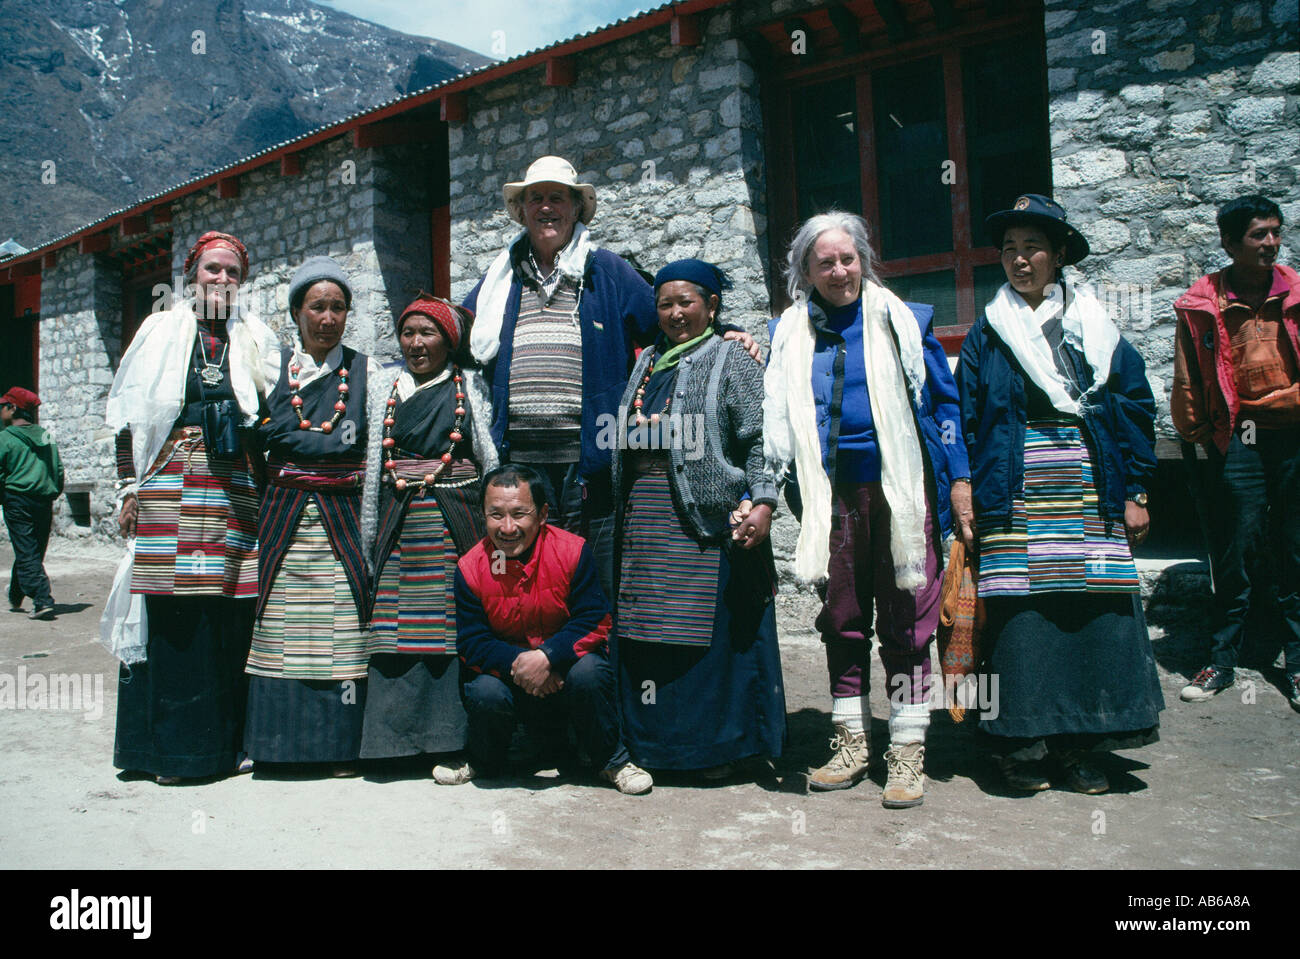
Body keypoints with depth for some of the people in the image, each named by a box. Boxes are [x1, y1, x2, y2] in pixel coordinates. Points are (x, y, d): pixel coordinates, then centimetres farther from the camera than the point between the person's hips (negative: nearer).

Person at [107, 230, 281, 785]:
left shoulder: (257, 339, 15)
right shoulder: (159, 331, 12)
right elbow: (129, 414, 9)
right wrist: (129, 488, 2)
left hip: (236, 488, 1)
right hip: (171, 484, -1)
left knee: (233, 609, -1)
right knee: (174, 612, -3)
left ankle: (230, 739, 9)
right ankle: (172, 746, 6)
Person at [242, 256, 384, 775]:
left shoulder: (366, 370, 10)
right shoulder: (273, 365, 11)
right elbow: (259, 434, 6)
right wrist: (329, 443, -1)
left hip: (344, 517, 0)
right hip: (283, 513, 1)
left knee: (342, 629, -3)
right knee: (280, 628, 0)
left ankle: (341, 744, 6)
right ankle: (275, 742, 11)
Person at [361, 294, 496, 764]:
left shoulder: (469, 387, 8)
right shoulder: (388, 386, 15)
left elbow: (492, 460, 6)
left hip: (455, 521, -2)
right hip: (401, 524, 2)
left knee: (454, 627, -4)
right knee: (396, 635, -1)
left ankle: (450, 739, 6)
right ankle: (392, 742, 8)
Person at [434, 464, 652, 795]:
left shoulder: (573, 551, -13)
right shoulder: (470, 568, -9)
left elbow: (594, 622, -15)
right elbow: (471, 643, -9)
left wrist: (547, 656, -31)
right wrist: (516, 662, -28)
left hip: (566, 665, -1)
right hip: (508, 673, 1)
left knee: (588, 672, -33)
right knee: (485, 693, -30)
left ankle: (612, 761, -4)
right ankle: (482, 763, 6)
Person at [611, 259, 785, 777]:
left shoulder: (730, 359, 0)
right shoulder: (648, 363, 19)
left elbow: (760, 438, -9)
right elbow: (626, 439, 24)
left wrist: (762, 503, -20)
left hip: (707, 515, -6)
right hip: (644, 516, 6)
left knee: (708, 626, -2)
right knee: (648, 627, 8)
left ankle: (717, 744, 12)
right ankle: (655, 741, 20)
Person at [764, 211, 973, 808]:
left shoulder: (903, 322, 6)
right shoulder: (790, 334, 11)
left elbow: (943, 401, 6)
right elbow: (776, 418, 12)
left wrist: (959, 478, 1)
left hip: (900, 490, -2)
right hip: (833, 496, 3)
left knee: (905, 623, 1)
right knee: (841, 620, 10)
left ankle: (907, 754, 12)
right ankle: (852, 744, 23)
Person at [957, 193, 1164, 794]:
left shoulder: (1095, 328, 10)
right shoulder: (987, 333, 8)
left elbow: (1135, 408, 10)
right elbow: (966, 421, 5)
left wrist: (1135, 492, 4)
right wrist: (968, 497, -2)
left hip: (1090, 494, 2)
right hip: (1015, 498, -1)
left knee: (1096, 608, -2)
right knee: (1021, 611, -5)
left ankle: (1077, 746, 12)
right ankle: (1024, 745, 8)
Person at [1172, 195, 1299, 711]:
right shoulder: (1202, 305, -1)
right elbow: (1188, 382, 6)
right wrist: (1199, 434, 9)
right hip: (1237, 441, -2)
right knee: (1235, 552, 2)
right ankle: (1222, 662, 14)